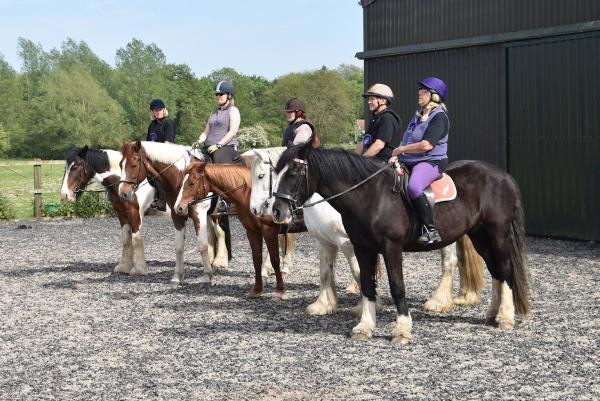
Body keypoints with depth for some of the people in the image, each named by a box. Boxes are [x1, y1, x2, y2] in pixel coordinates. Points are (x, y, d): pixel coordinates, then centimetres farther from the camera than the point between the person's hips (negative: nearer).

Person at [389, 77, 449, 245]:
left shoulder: (439, 116, -10)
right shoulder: (419, 114, 19)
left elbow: (426, 145, -21)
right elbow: (407, 141, 23)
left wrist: (400, 150, -11)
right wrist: (396, 154, 3)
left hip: (432, 161, -10)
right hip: (409, 162, 10)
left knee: (414, 187, -37)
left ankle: (431, 230, -31)